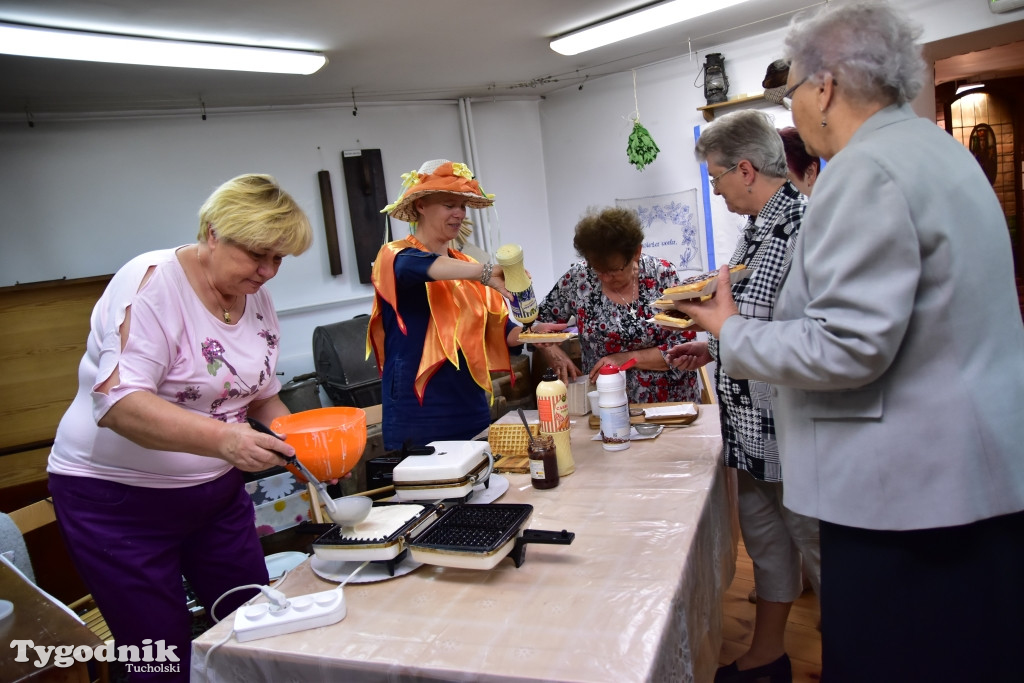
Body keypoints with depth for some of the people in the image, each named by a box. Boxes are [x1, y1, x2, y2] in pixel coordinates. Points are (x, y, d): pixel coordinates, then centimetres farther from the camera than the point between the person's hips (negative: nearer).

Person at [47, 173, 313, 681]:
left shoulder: (257, 300, 0)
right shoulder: (153, 282, -20)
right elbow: (118, 401, -29)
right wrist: (221, 438, -43)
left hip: (217, 490, 6)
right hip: (120, 497, -6)